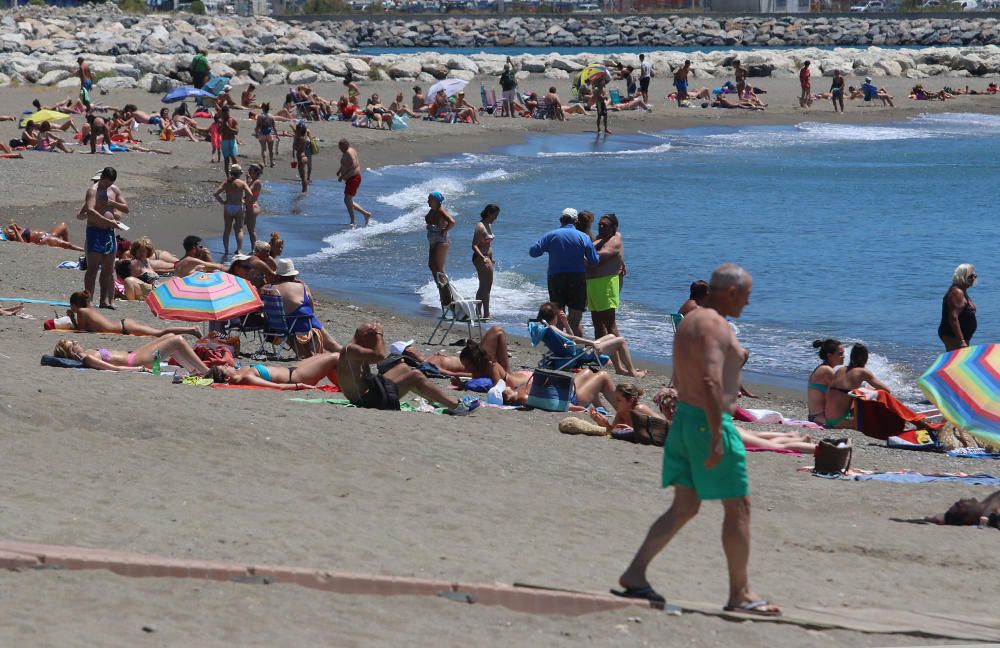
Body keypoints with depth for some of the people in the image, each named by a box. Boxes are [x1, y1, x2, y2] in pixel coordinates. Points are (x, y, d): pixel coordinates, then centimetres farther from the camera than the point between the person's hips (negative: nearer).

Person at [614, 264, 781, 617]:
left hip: (684, 417, 10)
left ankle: (634, 574, 6)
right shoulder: (716, 327, -17)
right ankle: (740, 594, 6)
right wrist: (717, 438, -28)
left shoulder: (689, 323, 14)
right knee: (738, 507, 1)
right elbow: (711, 382, -27)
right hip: (710, 423, -10)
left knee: (684, 508, 12)